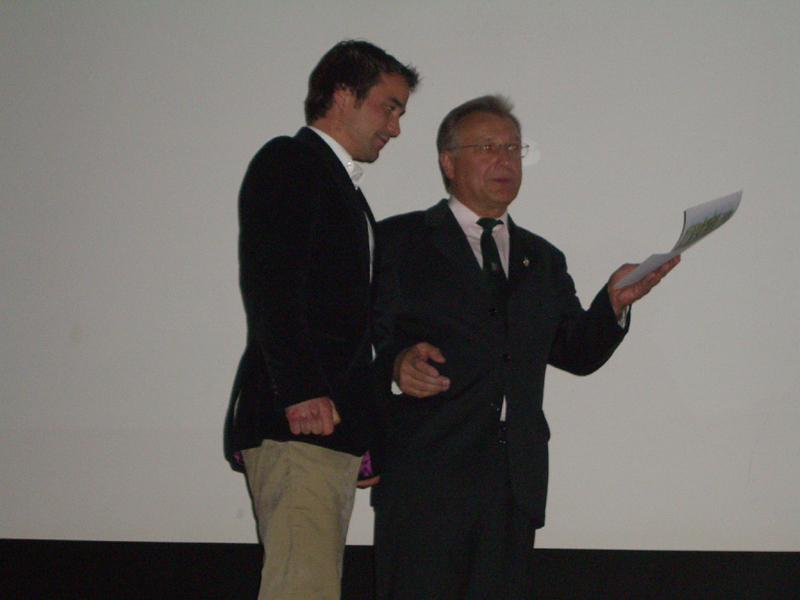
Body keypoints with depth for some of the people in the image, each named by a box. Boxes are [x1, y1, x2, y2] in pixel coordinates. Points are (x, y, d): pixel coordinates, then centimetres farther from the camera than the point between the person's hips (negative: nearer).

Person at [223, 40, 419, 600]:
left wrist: (362, 430, 17)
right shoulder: (287, 162, -1)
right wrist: (301, 391, -24)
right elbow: (268, 285, -15)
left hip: (331, 426, 10)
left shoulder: (344, 186, 27)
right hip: (293, 425, -10)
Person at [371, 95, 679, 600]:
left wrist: (614, 303, -2)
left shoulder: (544, 260, 23)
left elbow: (578, 354, 15)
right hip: (427, 477, -4)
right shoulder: (400, 241, 8)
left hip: (517, 480, 4)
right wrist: (398, 363, -21)